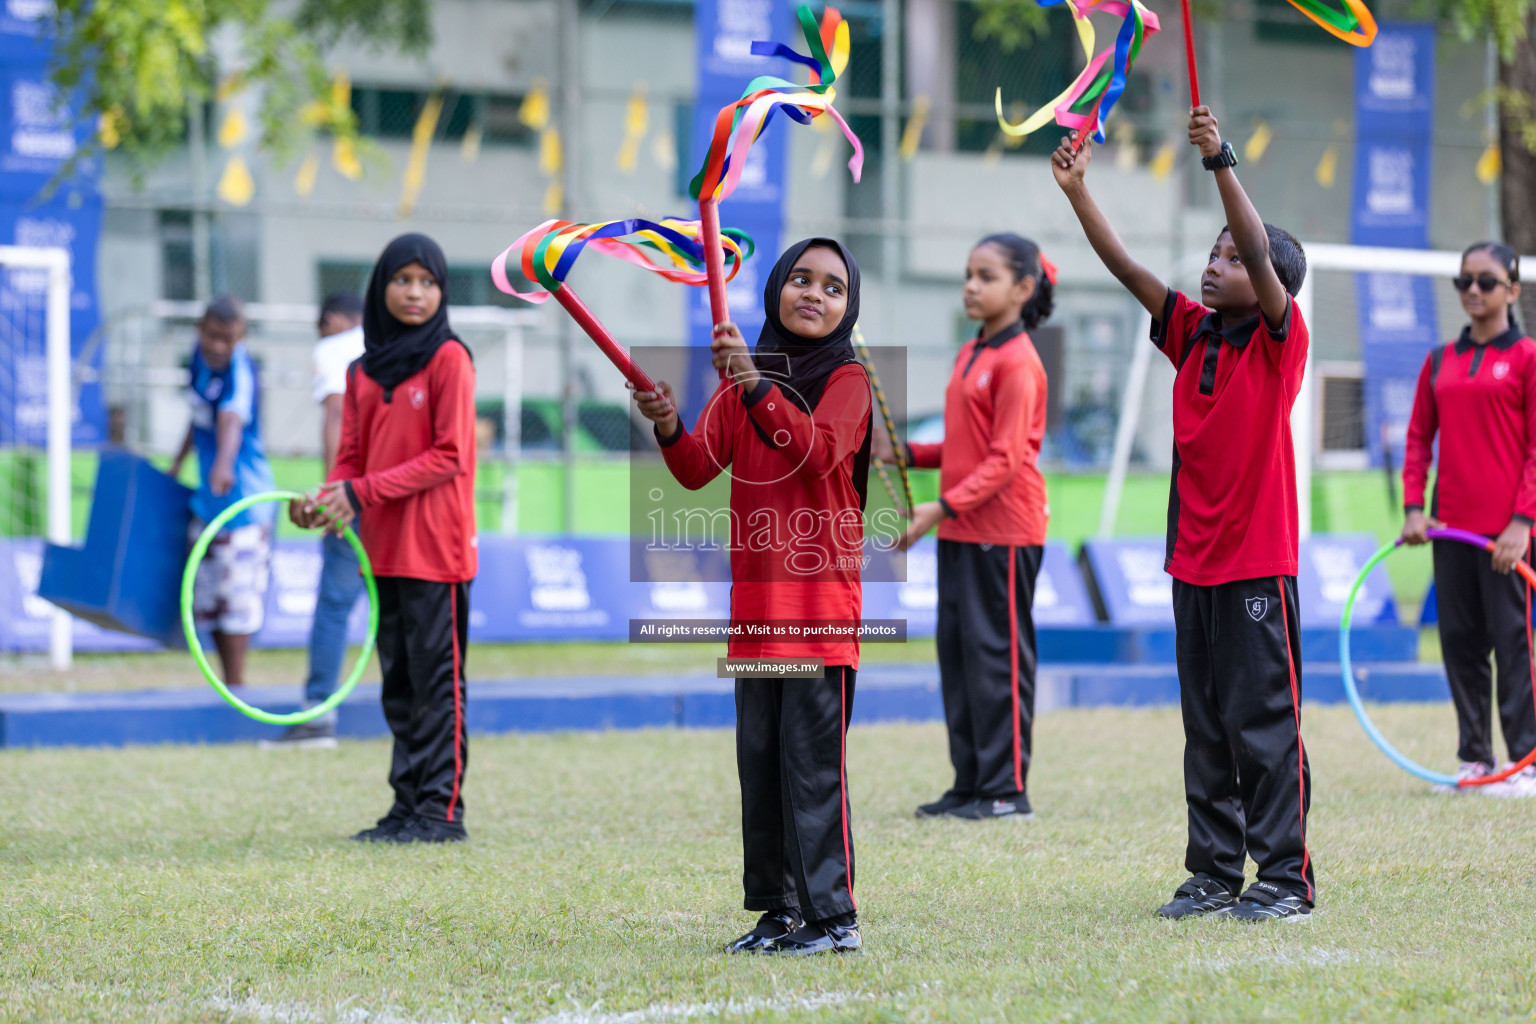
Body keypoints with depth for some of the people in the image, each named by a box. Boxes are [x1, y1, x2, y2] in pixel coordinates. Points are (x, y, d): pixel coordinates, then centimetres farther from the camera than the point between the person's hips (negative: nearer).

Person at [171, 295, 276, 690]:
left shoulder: (239, 371, -22)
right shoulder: (200, 356, 3)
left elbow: (232, 419, -43)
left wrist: (224, 463, -60)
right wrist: (178, 462, 27)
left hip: (243, 496, -9)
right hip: (208, 496, 9)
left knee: (236, 596, -7)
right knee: (207, 595, 13)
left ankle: (236, 685, 0)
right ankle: (227, 681, 23)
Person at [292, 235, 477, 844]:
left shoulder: (449, 359, -7)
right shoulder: (364, 371, 13)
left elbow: (450, 456, -12)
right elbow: (353, 456, 14)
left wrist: (363, 492, -15)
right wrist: (326, 499, -7)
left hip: (435, 546, -7)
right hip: (384, 548, 7)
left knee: (436, 677, -5)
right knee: (399, 681, 10)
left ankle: (441, 810, -2)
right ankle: (407, 807, 15)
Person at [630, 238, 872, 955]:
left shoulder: (847, 379, -2)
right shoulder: (742, 380, 14)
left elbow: (819, 451, -21)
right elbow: (697, 470, 7)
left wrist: (756, 385, -32)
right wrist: (668, 426, -14)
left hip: (822, 597, -6)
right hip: (755, 600, 6)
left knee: (812, 759, -9)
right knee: (759, 757, 9)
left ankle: (833, 916, -7)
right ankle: (780, 909, 17)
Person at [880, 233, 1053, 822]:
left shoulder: (1017, 363, -13)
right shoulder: (970, 355, 15)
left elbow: (1006, 459, -18)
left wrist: (944, 507, -23)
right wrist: (907, 455, 7)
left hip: (1004, 534, -9)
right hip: (960, 531, 9)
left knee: (997, 656, -5)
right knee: (957, 654, 11)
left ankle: (1007, 790, 1)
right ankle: (971, 784, 17)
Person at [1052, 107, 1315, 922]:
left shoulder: (1280, 341, -6)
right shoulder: (1192, 334, 9)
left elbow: (1262, 255, -21)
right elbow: (1125, 267, 5)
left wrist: (1220, 163, -29)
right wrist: (1077, 192, -5)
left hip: (1257, 564, -6)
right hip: (1192, 561, 6)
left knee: (1263, 722, -4)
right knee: (1205, 726, 10)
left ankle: (1286, 877, 2)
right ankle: (1213, 873, 15)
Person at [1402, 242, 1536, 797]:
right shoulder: (1440, 362, 13)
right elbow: (1419, 438, 14)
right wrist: (1413, 507, 2)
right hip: (1450, 524, 5)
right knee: (1460, 640, 8)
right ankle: (1474, 760, 15)